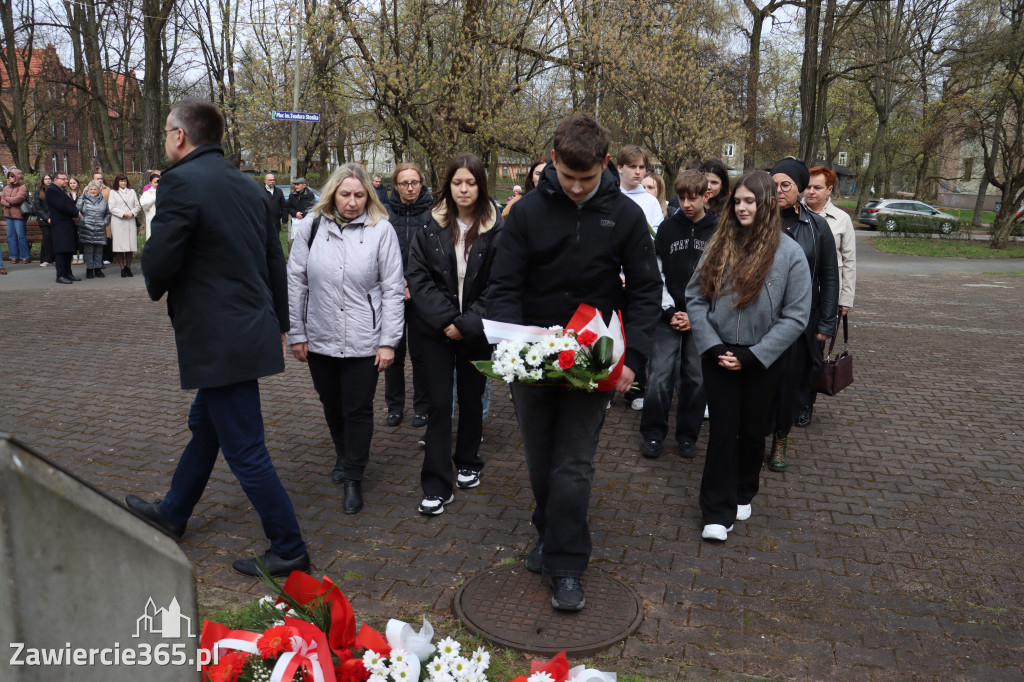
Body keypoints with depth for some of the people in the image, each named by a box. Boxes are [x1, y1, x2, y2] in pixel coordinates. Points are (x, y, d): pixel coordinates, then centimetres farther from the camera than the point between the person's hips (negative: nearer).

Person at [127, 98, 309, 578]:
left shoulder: (181, 182, -16)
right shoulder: (247, 185, 10)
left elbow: (159, 262, -19)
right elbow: (275, 262, 13)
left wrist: (156, 286, 5)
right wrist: (278, 324, 21)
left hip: (219, 340, -9)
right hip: (251, 328, 9)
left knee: (245, 451, 0)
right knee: (204, 426, 25)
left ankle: (289, 551, 11)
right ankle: (172, 513, 45)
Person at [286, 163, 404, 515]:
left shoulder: (381, 229, -6)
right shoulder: (311, 227, 0)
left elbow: (393, 289, -6)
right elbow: (296, 283, 4)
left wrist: (389, 341, -9)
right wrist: (296, 334, 3)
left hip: (364, 340, -3)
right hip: (320, 338, 3)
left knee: (358, 409, 3)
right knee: (331, 405, 19)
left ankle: (353, 478, 19)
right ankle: (343, 455, 43)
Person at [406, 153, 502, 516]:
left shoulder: (496, 230, -6)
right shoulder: (430, 227, -1)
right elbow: (418, 278, -4)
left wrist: (467, 323, -14)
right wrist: (446, 319, -14)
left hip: (476, 332, 0)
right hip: (435, 329, 1)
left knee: (472, 398, 14)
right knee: (439, 403, 0)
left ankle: (468, 464, 37)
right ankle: (437, 487, 7)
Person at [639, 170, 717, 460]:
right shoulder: (667, 228, 3)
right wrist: (671, 311, -7)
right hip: (668, 318, 0)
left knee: (696, 379, 6)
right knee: (659, 377, -3)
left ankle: (687, 435, 21)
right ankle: (653, 433, 13)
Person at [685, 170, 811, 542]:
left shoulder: (789, 253, -7)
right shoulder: (721, 245, 1)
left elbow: (796, 316, -9)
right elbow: (695, 297, -1)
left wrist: (753, 355, -14)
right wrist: (713, 347, -11)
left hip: (762, 362, -1)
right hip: (719, 356, 1)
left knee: (753, 429, 14)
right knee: (723, 429, 1)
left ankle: (743, 494, 36)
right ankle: (718, 512, 10)